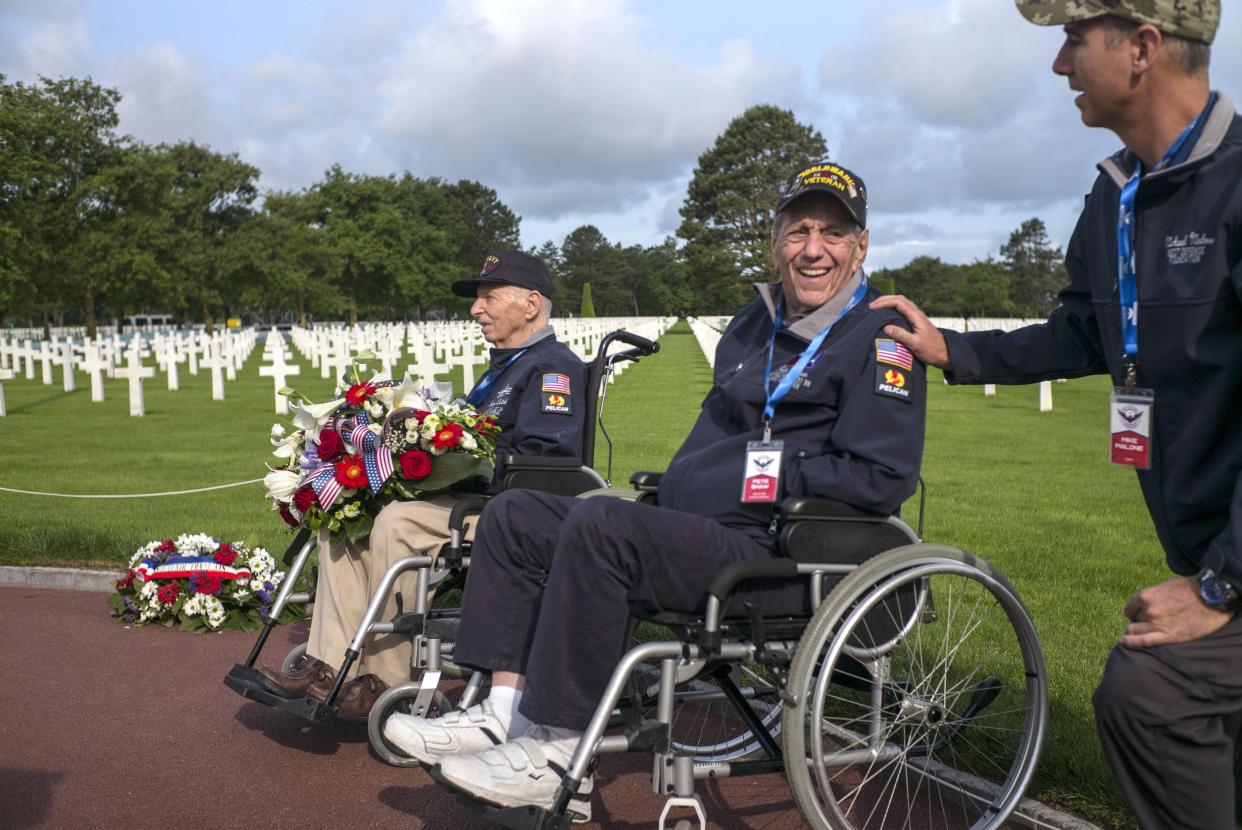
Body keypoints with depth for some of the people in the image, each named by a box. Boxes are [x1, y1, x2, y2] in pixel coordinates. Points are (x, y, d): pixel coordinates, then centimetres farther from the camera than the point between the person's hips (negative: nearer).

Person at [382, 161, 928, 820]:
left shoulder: (877, 340, -6)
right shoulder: (751, 327, 20)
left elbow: (882, 478, -15)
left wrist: (769, 472, -14)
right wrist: (669, 486, 11)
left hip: (775, 559, -9)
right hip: (692, 528, 9)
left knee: (597, 526, -32)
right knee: (514, 515, 3)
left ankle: (560, 758, -22)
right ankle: (507, 710, -5)